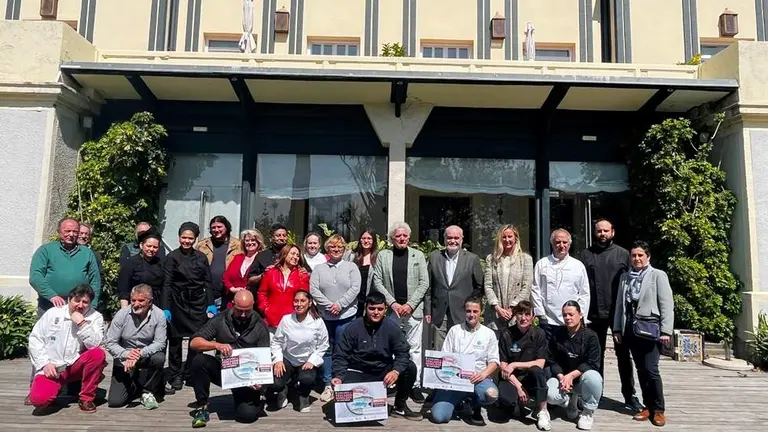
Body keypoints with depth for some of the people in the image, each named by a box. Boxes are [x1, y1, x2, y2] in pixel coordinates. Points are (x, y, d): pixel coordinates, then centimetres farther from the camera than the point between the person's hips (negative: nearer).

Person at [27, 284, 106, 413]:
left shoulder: (95, 317, -4)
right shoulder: (53, 313, -1)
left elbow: (95, 345, -18)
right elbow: (35, 339, 1)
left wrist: (81, 324, -24)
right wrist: (45, 363, -9)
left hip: (76, 366, 0)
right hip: (52, 368, 0)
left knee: (98, 354, -30)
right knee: (38, 399, -25)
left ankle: (86, 398, -10)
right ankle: (58, 385, 14)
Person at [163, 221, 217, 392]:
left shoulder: (201, 257, 7)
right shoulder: (172, 257, 0)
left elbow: (208, 282, 8)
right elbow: (167, 284, -3)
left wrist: (211, 304, 1)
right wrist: (166, 308, -9)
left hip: (198, 302, 2)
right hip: (178, 302, -2)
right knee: (175, 340, 4)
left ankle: (191, 374, 16)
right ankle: (175, 377, 15)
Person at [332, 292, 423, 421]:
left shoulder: (392, 327, -5)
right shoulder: (353, 328, -8)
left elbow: (402, 353, -9)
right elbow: (341, 356, -6)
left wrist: (396, 371, -28)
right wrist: (338, 376, -23)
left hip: (384, 372, 2)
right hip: (358, 374, -2)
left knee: (410, 368, -21)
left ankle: (400, 407, 3)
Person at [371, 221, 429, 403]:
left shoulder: (418, 255, 7)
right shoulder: (383, 256, 6)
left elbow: (424, 283, 2)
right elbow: (377, 282, 2)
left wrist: (410, 304, -7)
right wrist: (393, 303, -7)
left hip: (413, 309, 0)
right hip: (391, 309, 0)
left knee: (414, 347, 2)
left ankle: (415, 384, 8)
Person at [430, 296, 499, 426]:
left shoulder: (489, 334, 8)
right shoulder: (454, 330, 9)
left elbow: (494, 361, 3)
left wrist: (483, 374, -16)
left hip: (478, 378, 0)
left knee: (492, 394, -36)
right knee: (438, 416, -20)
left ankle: (475, 407, 1)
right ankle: (459, 401, 14)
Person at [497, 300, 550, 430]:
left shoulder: (539, 334, -2)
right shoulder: (506, 334, -4)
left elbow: (540, 364, -8)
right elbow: (503, 367, -6)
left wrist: (515, 365, -16)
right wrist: (518, 386, -16)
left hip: (530, 378, 1)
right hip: (511, 378, 0)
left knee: (536, 370, -34)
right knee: (505, 399, -32)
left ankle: (543, 411, -16)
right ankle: (526, 401, 4)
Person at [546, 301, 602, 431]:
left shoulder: (590, 336, -10)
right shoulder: (557, 334, -3)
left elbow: (592, 364, -15)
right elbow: (553, 361, -2)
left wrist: (571, 375, -24)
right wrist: (561, 377, -20)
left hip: (582, 378, -2)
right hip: (562, 377, 2)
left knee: (592, 377, -37)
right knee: (549, 395, -29)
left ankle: (588, 412, -7)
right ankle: (570, 401, 11)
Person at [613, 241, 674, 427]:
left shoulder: (658, 275, 0)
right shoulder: (625, 277, 14)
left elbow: (667, 305, -5)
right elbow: (620, 304, 15)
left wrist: (665, 330, -12)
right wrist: (617, 328, 11)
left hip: (650, 328, -4)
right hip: (631, 329, 5)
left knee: (651, 370, -8)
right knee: (641, 370, 8)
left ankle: (658, 409, 6)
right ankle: (648, 406, 18)